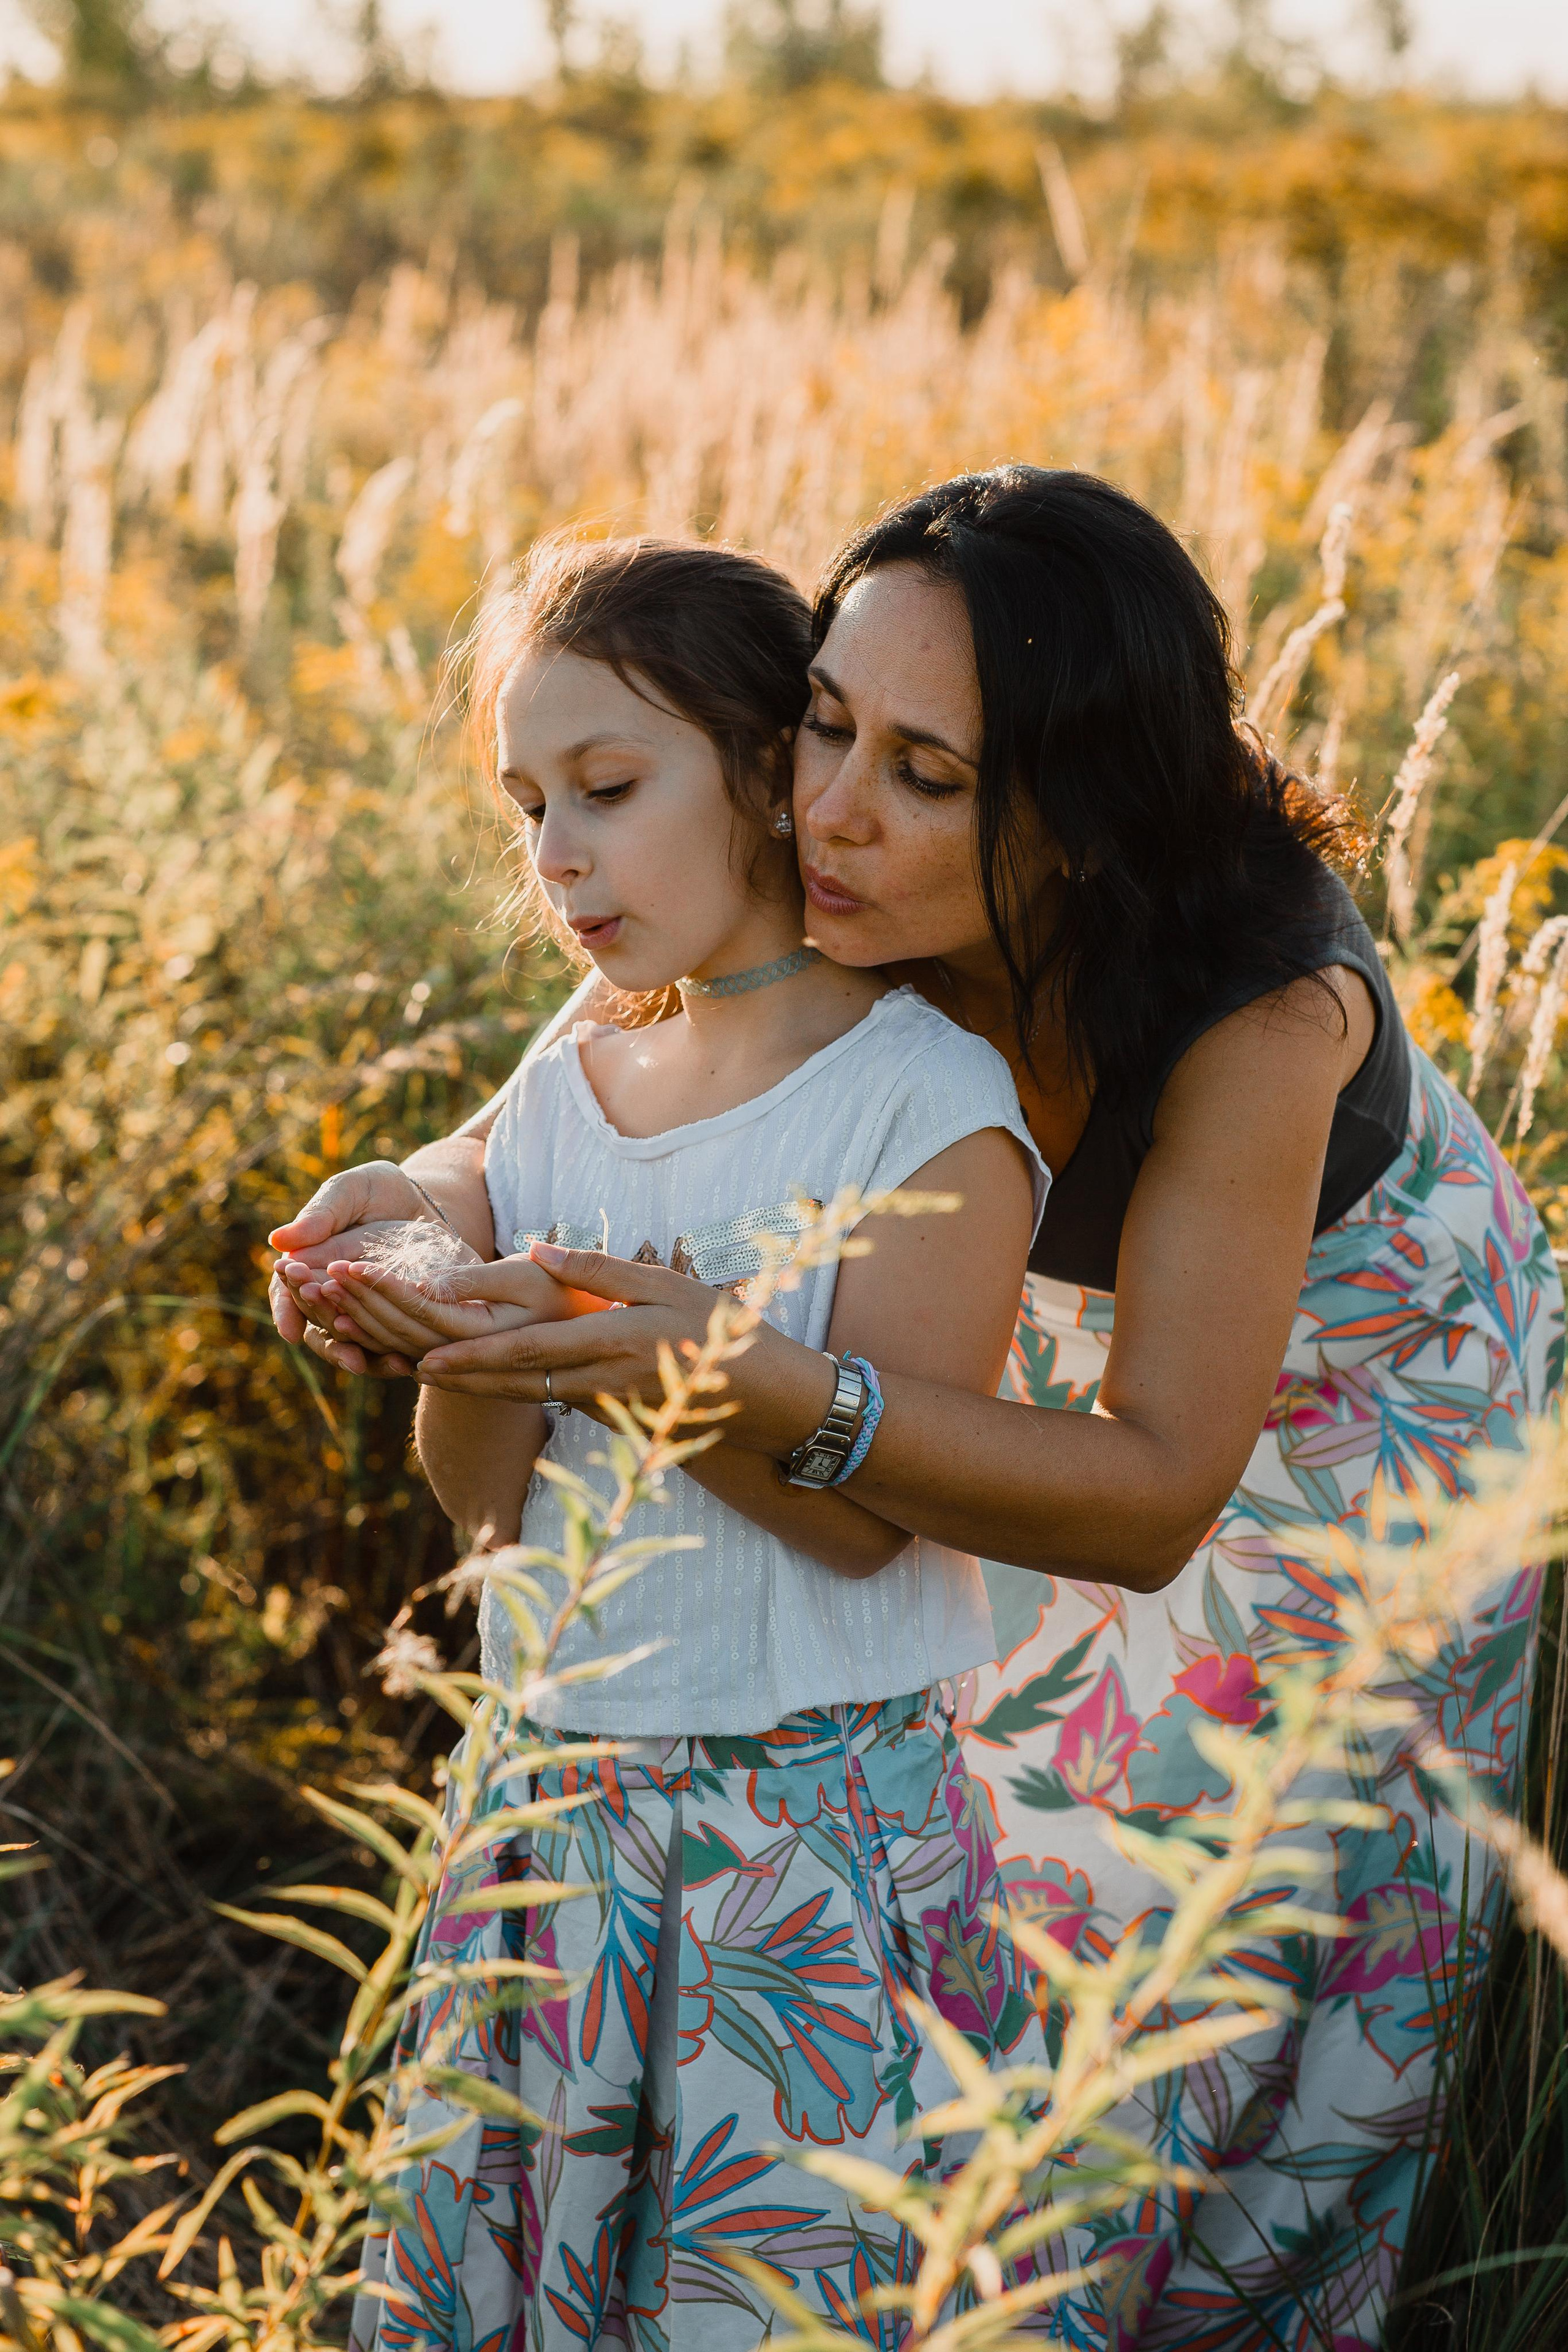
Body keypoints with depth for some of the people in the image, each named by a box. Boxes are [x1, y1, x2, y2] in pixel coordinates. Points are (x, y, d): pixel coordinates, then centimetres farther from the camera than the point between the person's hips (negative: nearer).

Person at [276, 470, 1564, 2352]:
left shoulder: (1265, 1006, -42)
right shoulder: (877, 929, -29)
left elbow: (1154, 1499, -43)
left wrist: (754, 1385, -56)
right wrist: (436, 1193, -35)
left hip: (1351, 1415, -4)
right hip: (1066, 1365, 4)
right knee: (997, 1854, 17)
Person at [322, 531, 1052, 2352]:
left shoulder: (932, 1103, -11)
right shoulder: (561, 1093, 5)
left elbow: (865, 1514, -15)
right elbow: (486, 1504, 4)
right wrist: (457, 1335, -16)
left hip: (821, 1837, -5)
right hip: (558, 1812, 5)